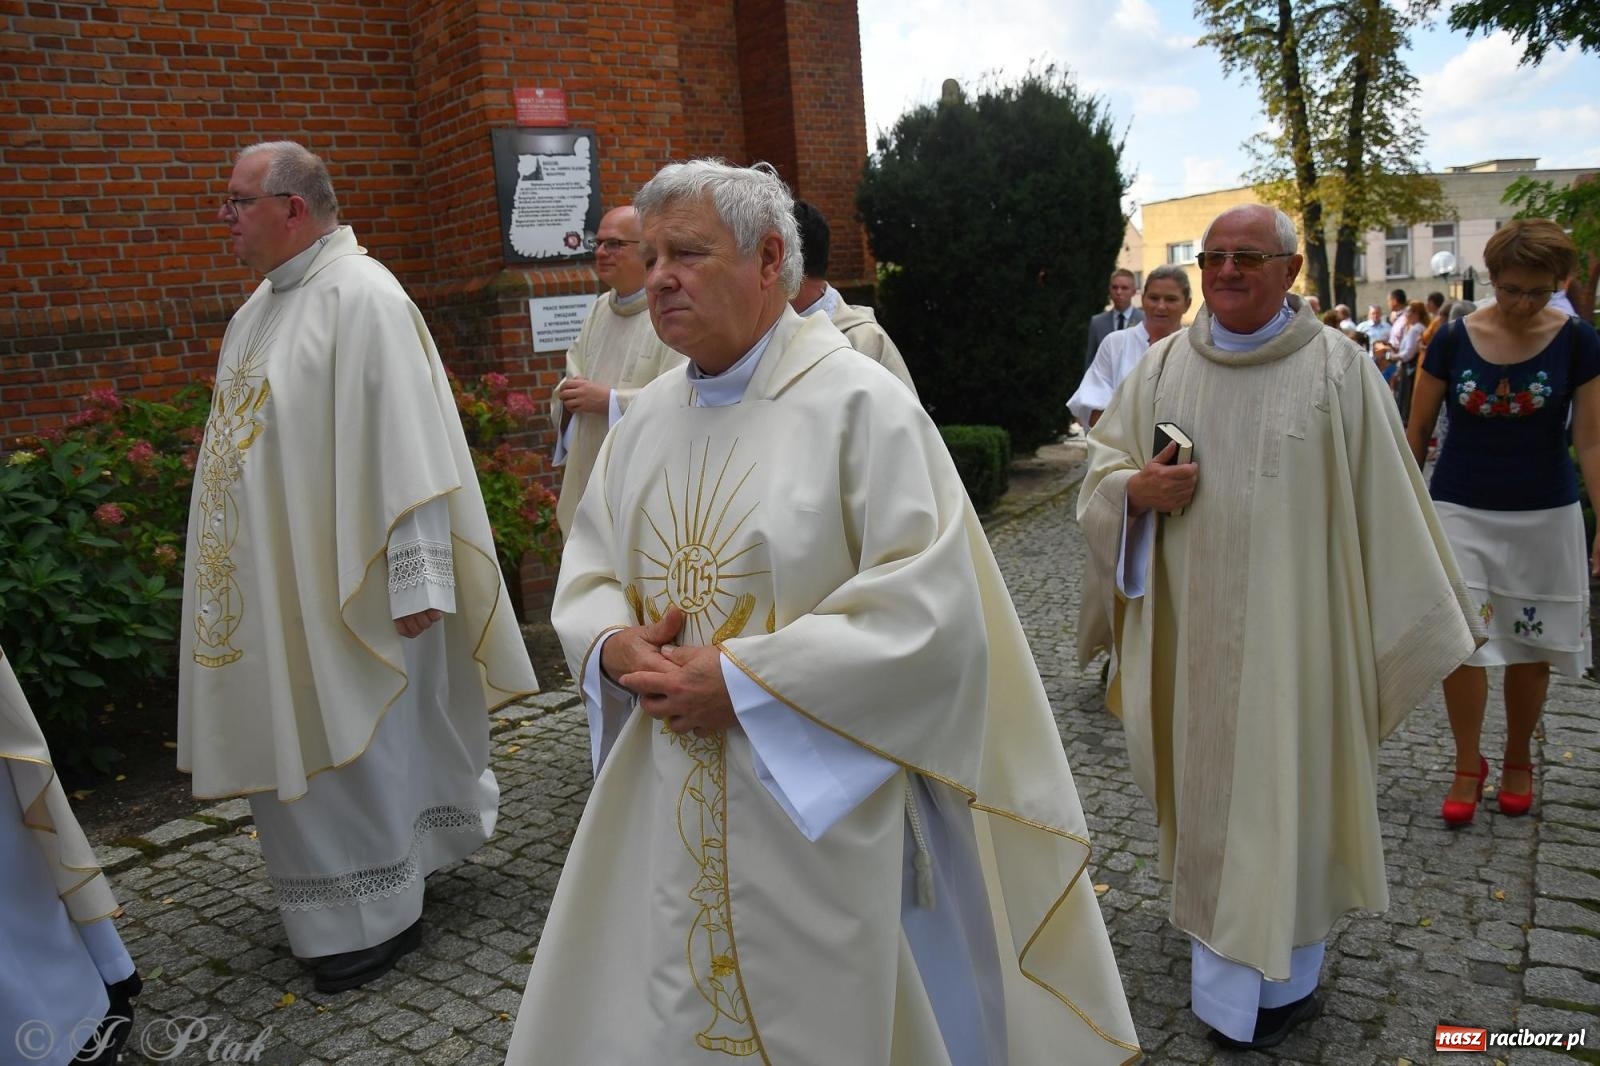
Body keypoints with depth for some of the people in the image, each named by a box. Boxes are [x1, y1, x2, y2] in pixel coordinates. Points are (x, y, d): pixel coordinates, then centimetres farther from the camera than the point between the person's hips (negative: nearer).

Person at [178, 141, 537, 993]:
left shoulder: (360, 298, -17)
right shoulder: (265, 302, 12)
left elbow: (404, 442, -22)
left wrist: (416, 577, -24)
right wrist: (234, 566, 20)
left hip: (334, 579, -9)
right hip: (268, 578, 9)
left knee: (347, 743, 3)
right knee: (290, 734, 18)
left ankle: (377, 912, 21)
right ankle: (340, 884, 36)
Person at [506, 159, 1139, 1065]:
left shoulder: (860, 402, -13)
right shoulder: (652, 415, 6)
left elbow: (931, 607, -19)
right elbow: (589, 569, 13)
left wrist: (743, 679, -20)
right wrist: (614, 643, -10)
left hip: (822, 809, -5)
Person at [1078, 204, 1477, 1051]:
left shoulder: (1338, 369, -5)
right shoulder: (1164, 366, 4)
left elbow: (1384, 503, -1)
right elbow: (1101, 466, 8)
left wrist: (1416, 619, 2)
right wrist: (1135, 490, -14)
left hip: (1292, 629, -3)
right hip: (1190, 628, 3)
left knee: (1284, 784, 7)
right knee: (1207, 781, 13)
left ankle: (1281, 976, 26)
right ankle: (1225, 963, 32)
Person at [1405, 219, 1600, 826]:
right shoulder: (1453, 339, -4)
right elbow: (1417, 431, 3)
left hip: (1544, 515, 1)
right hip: (1461, 510, 0)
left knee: (1530, 646, 10)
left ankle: (1518, 761, 31)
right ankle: (1468, 767, 12)